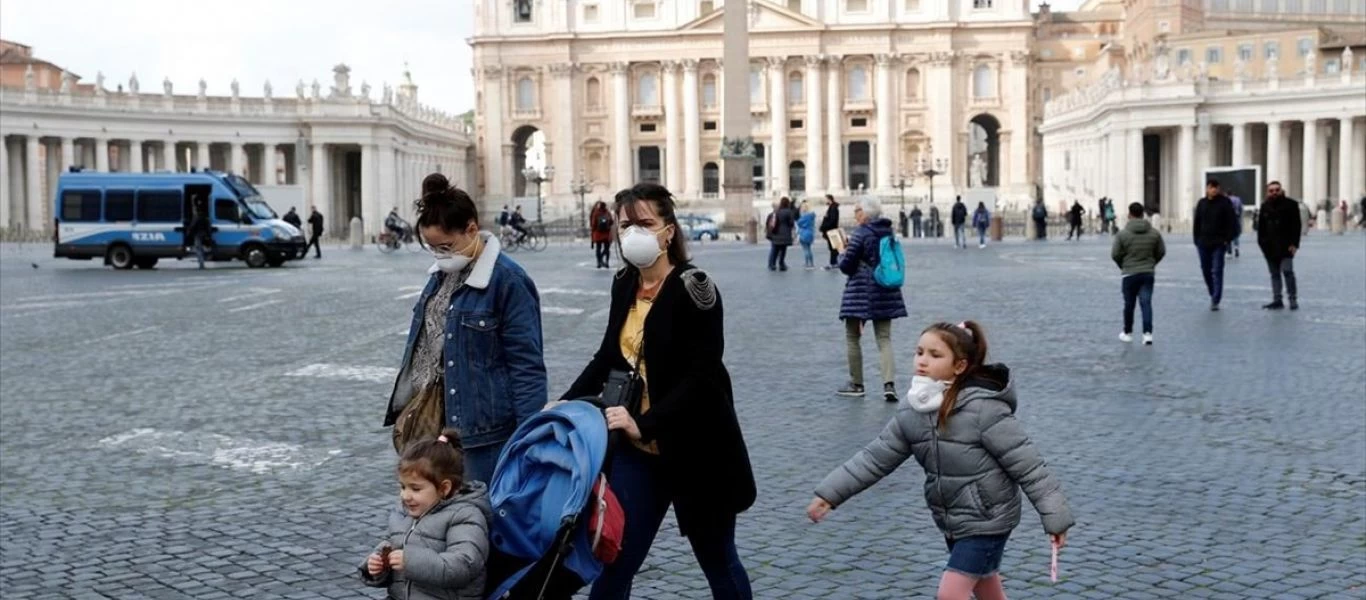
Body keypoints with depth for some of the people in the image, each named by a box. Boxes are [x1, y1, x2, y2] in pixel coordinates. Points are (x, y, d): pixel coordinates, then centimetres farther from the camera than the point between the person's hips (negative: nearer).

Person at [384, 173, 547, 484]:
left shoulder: (507, 280, -14)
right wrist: (410, 411, 19)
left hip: (482, 427, -7)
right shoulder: (442, 273, 10)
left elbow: (527, 367, -14)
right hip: (434, 416, 7)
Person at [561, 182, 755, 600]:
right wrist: (566, 405, 5)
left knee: (718, 561, 12)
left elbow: (702, 376, -21)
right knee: (612, 562, 3)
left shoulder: (694, 288, -15)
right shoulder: (624, 286, 5)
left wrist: (645, 423, -27)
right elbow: (609, 357, 16)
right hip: (636, 450, 5)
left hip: (695, 451, -5)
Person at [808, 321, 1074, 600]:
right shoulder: (913, 412, -4)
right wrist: (829, 493, -4)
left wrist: (1055, 518, -17)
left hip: (987, 519, -7)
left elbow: (1027, 464, -20)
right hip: (952, 521, 7)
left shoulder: (984, 408, -24)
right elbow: (876, 457, 1)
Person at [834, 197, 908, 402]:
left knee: (852, 337, 8)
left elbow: (846, 266, -12)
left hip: (861, 292, -6)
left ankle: (856, 384, 14)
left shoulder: (860, 234, -13)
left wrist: (842, 253, 10)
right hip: (886, 292, 6)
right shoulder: (889, 231, 9)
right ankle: (889, 384, -10)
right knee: (884, 338, 6)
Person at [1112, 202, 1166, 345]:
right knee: (1146, 303, 1)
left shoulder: (1122, 234, -10)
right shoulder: (1154, 233, 0)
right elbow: (1161, 252, 7)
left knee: (1129, 304, 10)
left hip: (1130, 274, -2)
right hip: (1148, 273, 2)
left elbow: (1115, 254, -7)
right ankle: (1148, 333, -11)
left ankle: (1128, 333, 22)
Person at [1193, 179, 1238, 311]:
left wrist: (1227, 239, -12)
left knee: (1217, 271, -7)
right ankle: (1214, 295, 28)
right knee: (1206, 270, 11)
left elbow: (1230, 222, -6)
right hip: (1203, 242, 4)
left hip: (1219, 243, -4)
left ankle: (1215, 300, -7)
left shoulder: (1225, 202, -4)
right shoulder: (1201, 203, 7)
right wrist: (1197, 240, 4)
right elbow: (1197, 223, 10)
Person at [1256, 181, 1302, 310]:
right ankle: (1277, 300, 13)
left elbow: (1296, 225, -6)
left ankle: (1293, 299, -2)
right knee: (1274, 274, 9)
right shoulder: (1265, 206, 10)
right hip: (1270, 246, 5)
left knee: (1287, 271, -13)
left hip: (1285, 246, -5)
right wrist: (1262, 244, 5)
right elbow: (1261, 227, 12)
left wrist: (1294, 243, -14)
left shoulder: (1290, 205, -3)